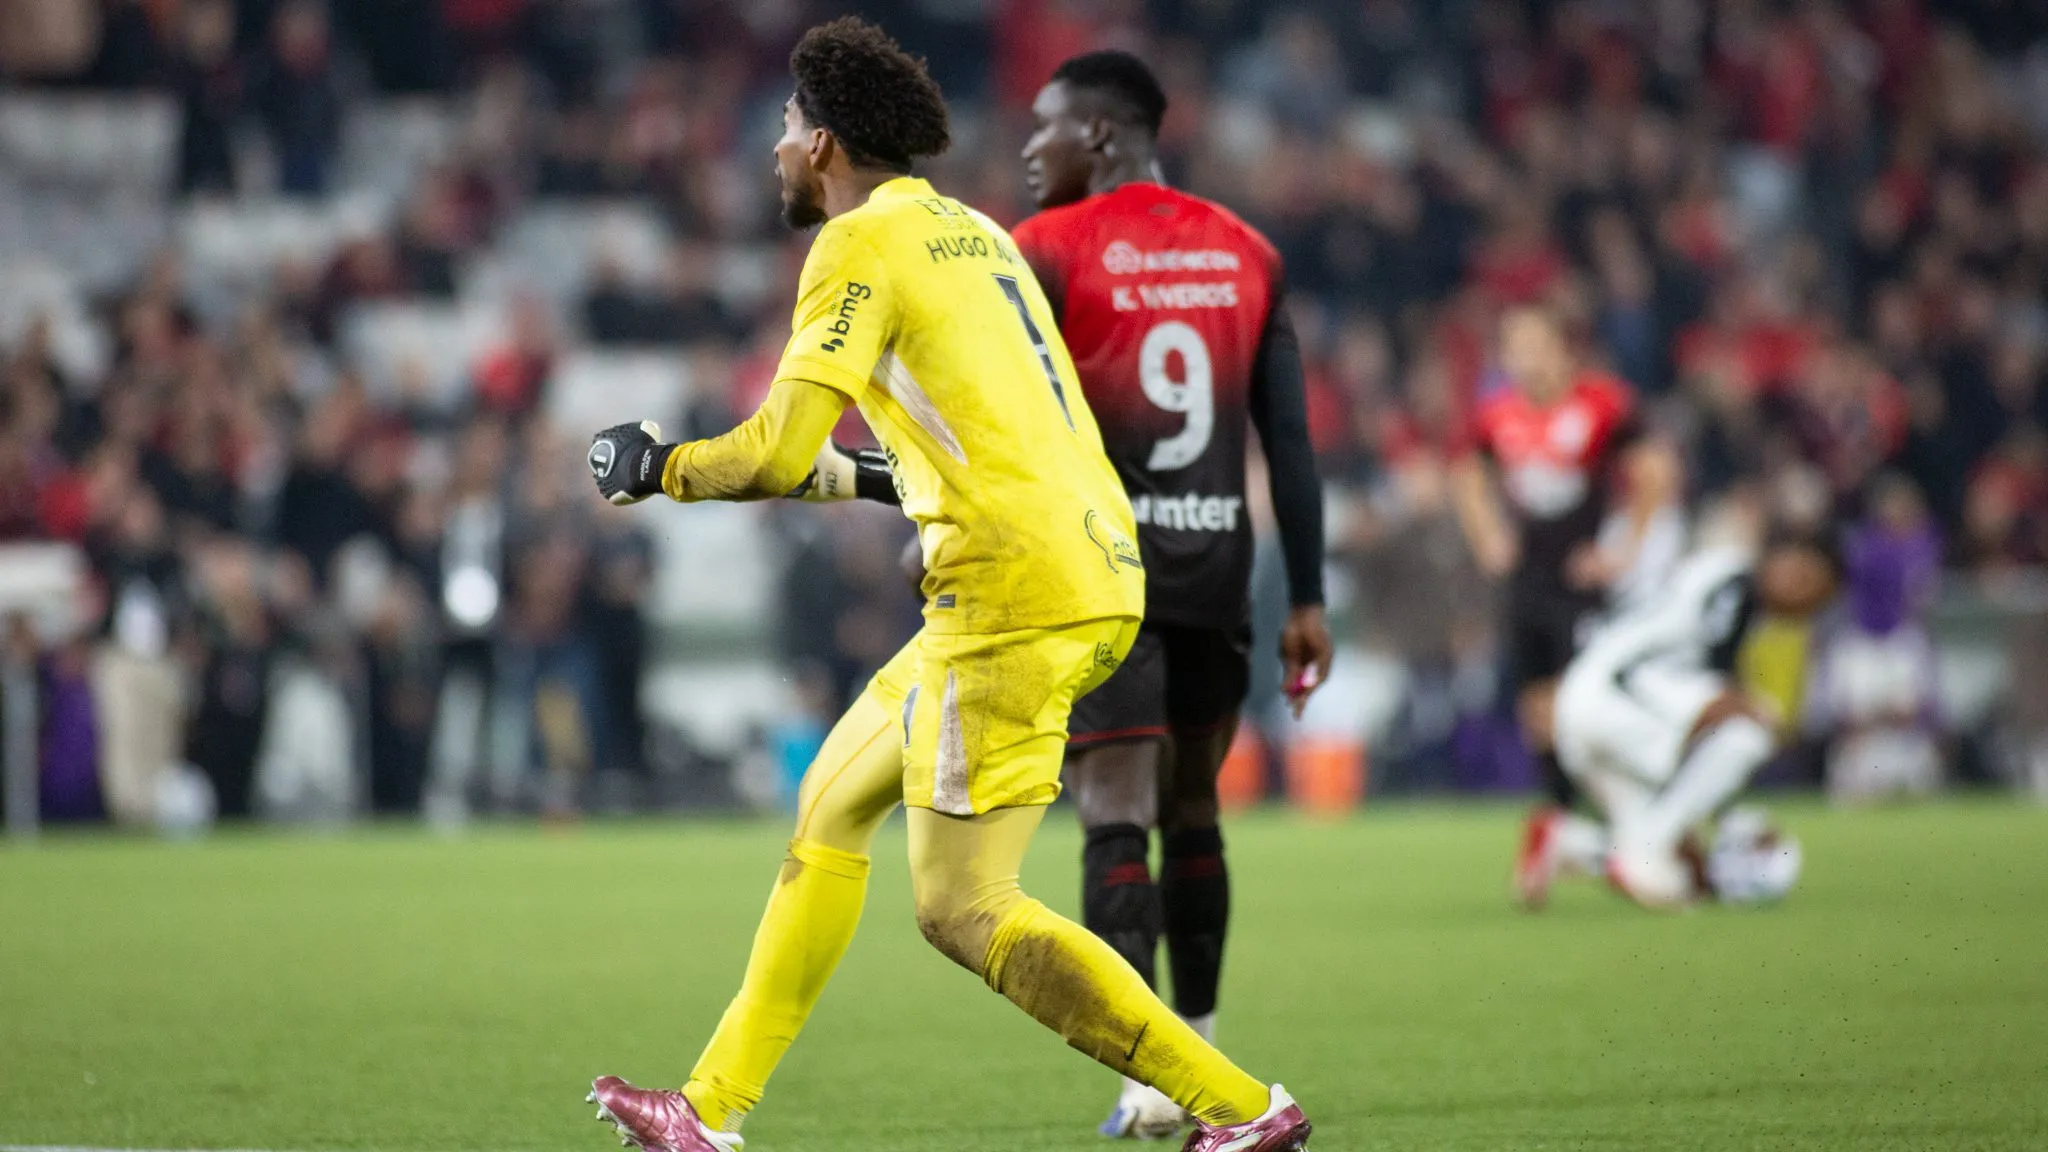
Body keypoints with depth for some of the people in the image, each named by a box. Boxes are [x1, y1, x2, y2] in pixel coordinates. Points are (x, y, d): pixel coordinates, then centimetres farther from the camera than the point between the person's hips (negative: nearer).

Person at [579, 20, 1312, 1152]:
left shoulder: (862, 245, -6)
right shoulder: (972, 230, 20)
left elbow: (777, 453, -13)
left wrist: (657, 467, 5)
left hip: (1014, 592, -10)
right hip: (1100, 573, 10)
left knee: (962, 909, -9)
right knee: (832, 803, 19)